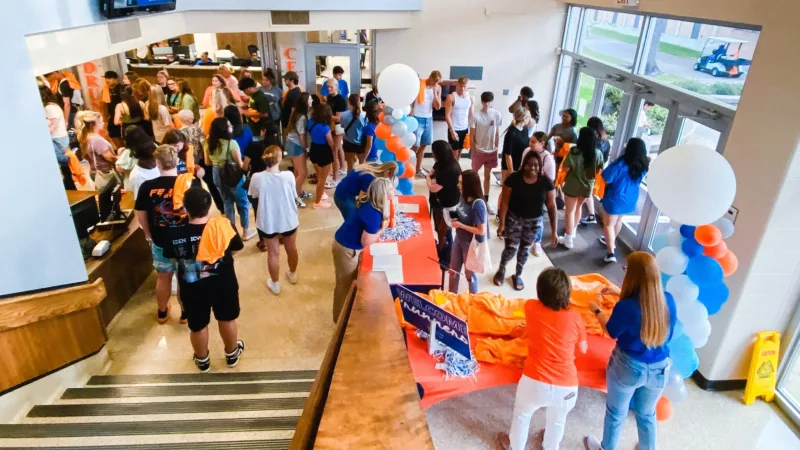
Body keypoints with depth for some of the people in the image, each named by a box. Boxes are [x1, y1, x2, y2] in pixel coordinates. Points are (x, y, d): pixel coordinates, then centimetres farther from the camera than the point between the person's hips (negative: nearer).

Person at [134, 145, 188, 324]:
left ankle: (162, 313, 39)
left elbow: (141, 217, -2)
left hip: (161, 242, 1)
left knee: (163, 278, 21)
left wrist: (149, 235, 15)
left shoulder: (147, 187, -13)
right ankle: (185, 312, 33)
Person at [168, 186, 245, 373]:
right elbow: (237, 247, -4)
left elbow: (172, 257, 0)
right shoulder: (222, 225, -21)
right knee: (227, 319, 23)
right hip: (223, 284, 0)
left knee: (197, 325, 21)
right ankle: (232, 354, 44)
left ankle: (202, 360, 44)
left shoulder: (176, 235, -19)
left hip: (192, 289, 0)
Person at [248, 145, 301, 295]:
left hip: (268, 222, 0)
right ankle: (293, 274, 49)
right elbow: (294, 196, -7)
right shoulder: (289, 175, -21)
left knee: (273, 253, 18)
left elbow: (254, 196, -1)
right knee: (291, 249, 25)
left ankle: (275, 284, 35)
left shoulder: (257, 177, -19)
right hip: (288, 220, 0)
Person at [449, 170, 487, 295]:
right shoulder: (464, 197, -7)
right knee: (453, 270, 21)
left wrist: (460, 225, -24)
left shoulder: (478, 204, -29)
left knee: (469, 273, 15)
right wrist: (454, 218, -8)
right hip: (459, 239, 7)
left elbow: (481, 231, -27)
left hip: (471, 244, -7)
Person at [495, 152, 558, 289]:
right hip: (514, 219, -1)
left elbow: (552, 207, -9)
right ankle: (501, 269, 35)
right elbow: (504, 201, -12)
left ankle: (518, 275, 41)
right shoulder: (513, 178, -17)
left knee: (524, 249, 16)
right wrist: (502, 223, -11)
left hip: (535, 222, 2)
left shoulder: (546, 182, -13)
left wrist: (554, 231, -10)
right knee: (511, 249, 1)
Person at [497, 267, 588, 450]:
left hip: (535, 381, -1)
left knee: (522, 414, 29)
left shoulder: (531, 307, -10)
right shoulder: (575, 317, -11)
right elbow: (583, 349, 5)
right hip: (566, 386, 1)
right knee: (557, 421, 31)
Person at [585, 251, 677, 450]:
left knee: (616, 412, 21)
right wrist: (620, 294, 14)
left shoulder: (626, 307, -29)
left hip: (628, 367, -4)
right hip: (659, 368, 4)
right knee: (647, 413, 29)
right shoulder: (668, 300, -14)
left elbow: (612, 332, -9)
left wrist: (597, 310, 7)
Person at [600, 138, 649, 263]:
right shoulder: (643, 165, -7)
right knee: (618, 220, 27)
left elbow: (607, 178, -21)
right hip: (630, 199, 6)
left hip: (615, 199, -6)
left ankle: (611, 253, -1)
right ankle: (611, 241, 48)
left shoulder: (621, 163, -26)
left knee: (609, 224, 5)